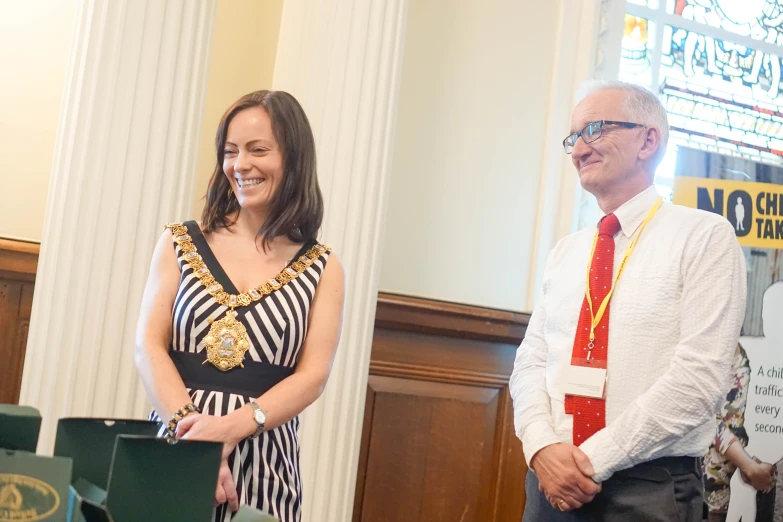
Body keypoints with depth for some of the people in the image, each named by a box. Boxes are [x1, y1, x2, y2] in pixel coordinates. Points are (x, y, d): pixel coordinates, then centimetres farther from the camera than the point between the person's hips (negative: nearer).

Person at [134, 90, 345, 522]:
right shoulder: (179, 244, 7)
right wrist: (190, 424, -17)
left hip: (263, 458, -1)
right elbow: (149, 348, -1)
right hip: (175, 444, 1)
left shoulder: (321, 269, 5)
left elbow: (313, 375, -4)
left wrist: (233, 426, -19)